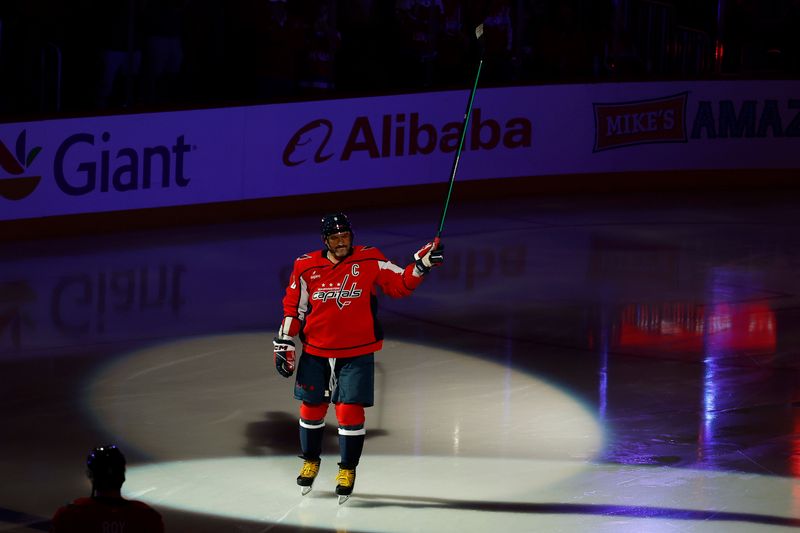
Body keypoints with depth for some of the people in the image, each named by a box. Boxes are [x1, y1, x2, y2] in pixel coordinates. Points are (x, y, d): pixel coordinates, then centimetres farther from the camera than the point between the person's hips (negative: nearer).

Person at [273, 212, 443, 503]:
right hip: (316, 352, 2)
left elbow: (400, 285, -3)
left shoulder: (370, 261, -6)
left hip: (356, 354, -2)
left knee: (350, 411, -7)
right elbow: (294, 306, 6)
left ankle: (347, 470, 9)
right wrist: (284, 342, 4)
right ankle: (310, 461, 35)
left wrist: (421, 264, -17)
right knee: (312, 408, 12)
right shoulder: (306, 267, -3)